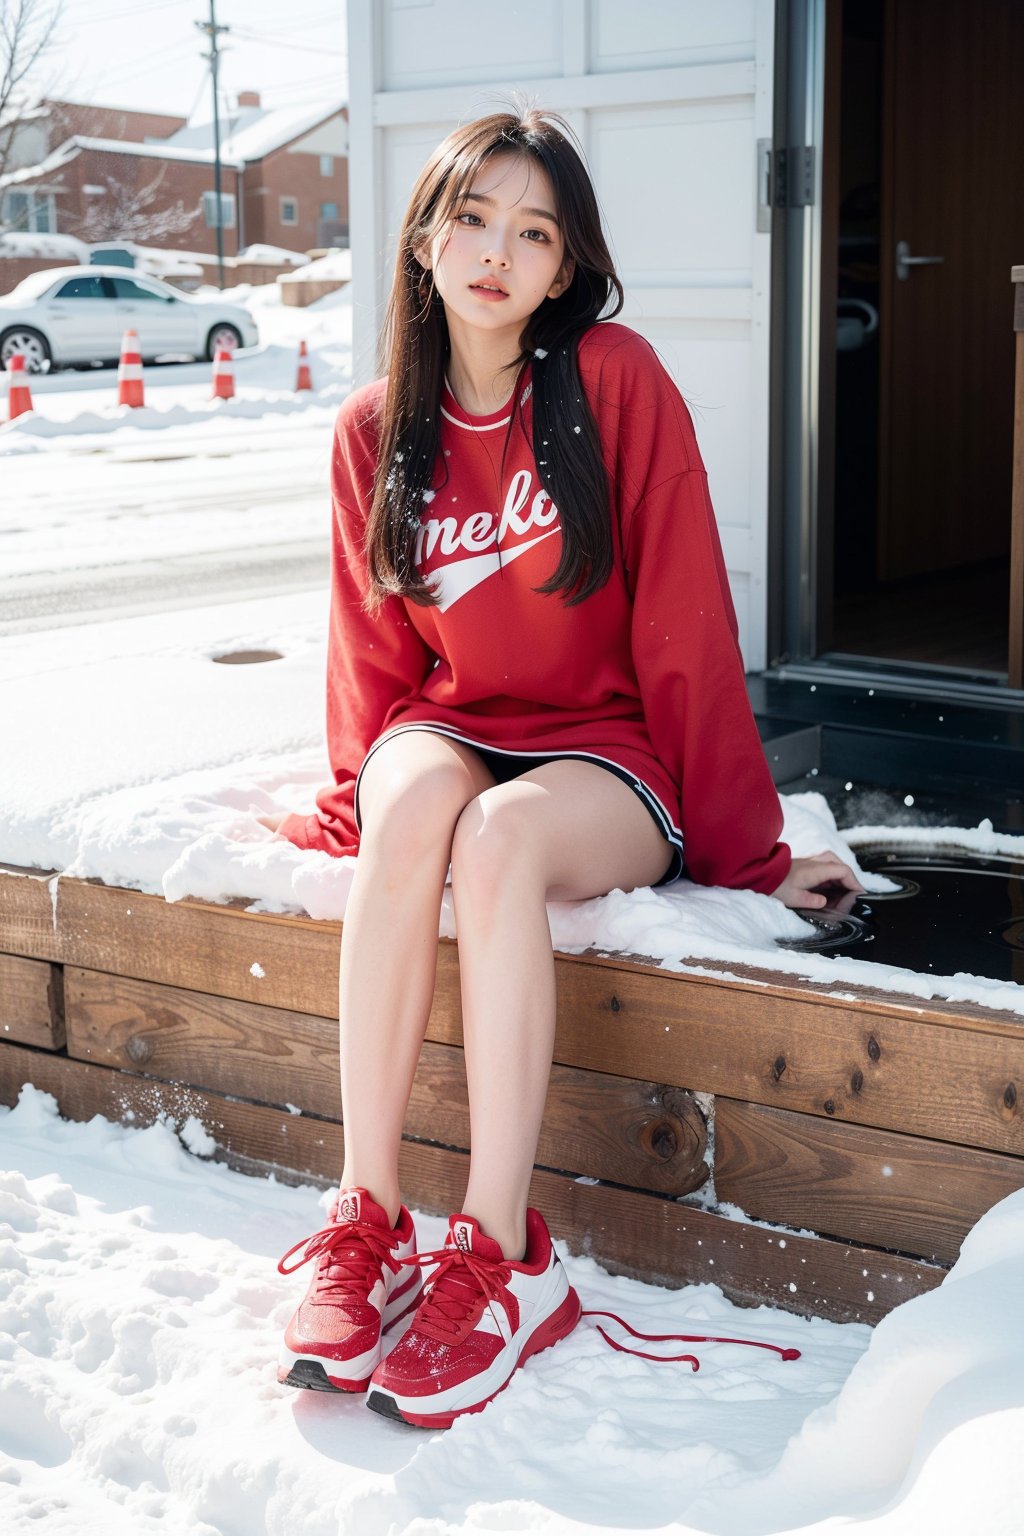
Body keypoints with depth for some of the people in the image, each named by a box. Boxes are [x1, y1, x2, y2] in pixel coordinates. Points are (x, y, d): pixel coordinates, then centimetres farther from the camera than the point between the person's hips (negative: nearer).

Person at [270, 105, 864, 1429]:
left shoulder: (618, 381, -8)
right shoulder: (375, 431, 4)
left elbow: (684, 626, -9)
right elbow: (374, 656, 12)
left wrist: (747, 849, -8)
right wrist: (356, 796, -2)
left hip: (608, 759, -3)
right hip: (451, 733, 3)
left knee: (498, 836, -36)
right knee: (415, 799, -33)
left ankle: (498, 1255, -32)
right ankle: (367, 1223, -29)